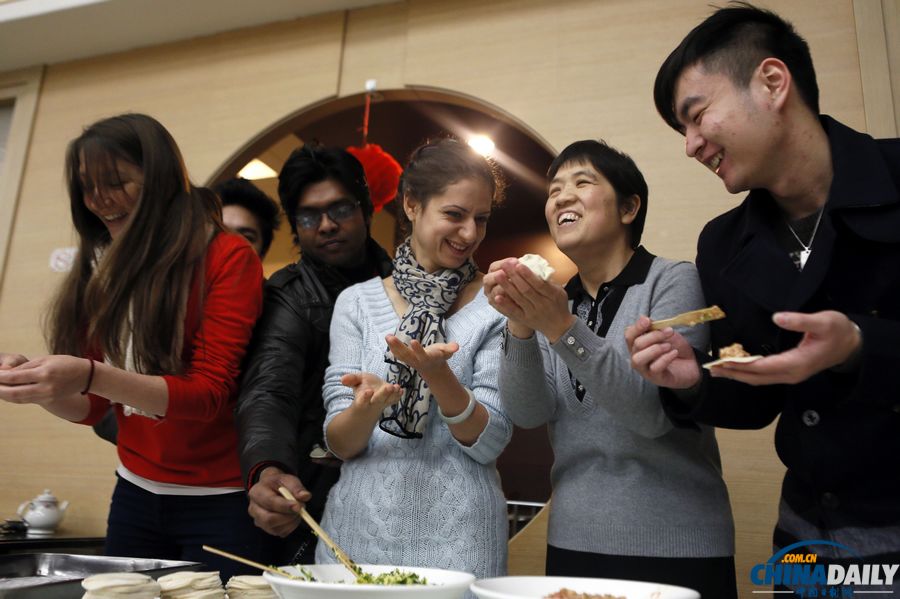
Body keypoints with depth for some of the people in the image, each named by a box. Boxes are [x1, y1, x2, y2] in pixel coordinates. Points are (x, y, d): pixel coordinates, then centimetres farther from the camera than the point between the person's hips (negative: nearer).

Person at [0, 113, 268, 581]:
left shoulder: (228, 258, -12)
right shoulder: (104, 271, 5)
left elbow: (211, 393, -18)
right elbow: (92, 407, 7)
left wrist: (92, 377, -29)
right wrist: (41, 387, -13)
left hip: (217, 503, -5)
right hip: (133, 496, 5)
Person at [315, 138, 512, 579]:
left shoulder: (496, 308, -3)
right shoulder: (357, 301, 1)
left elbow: (490, 443, -8)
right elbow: (338, 442, -1)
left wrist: (437, 374, -25)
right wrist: (366, 407, -24)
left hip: (456, 534, -1)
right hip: (359, 525, 2)